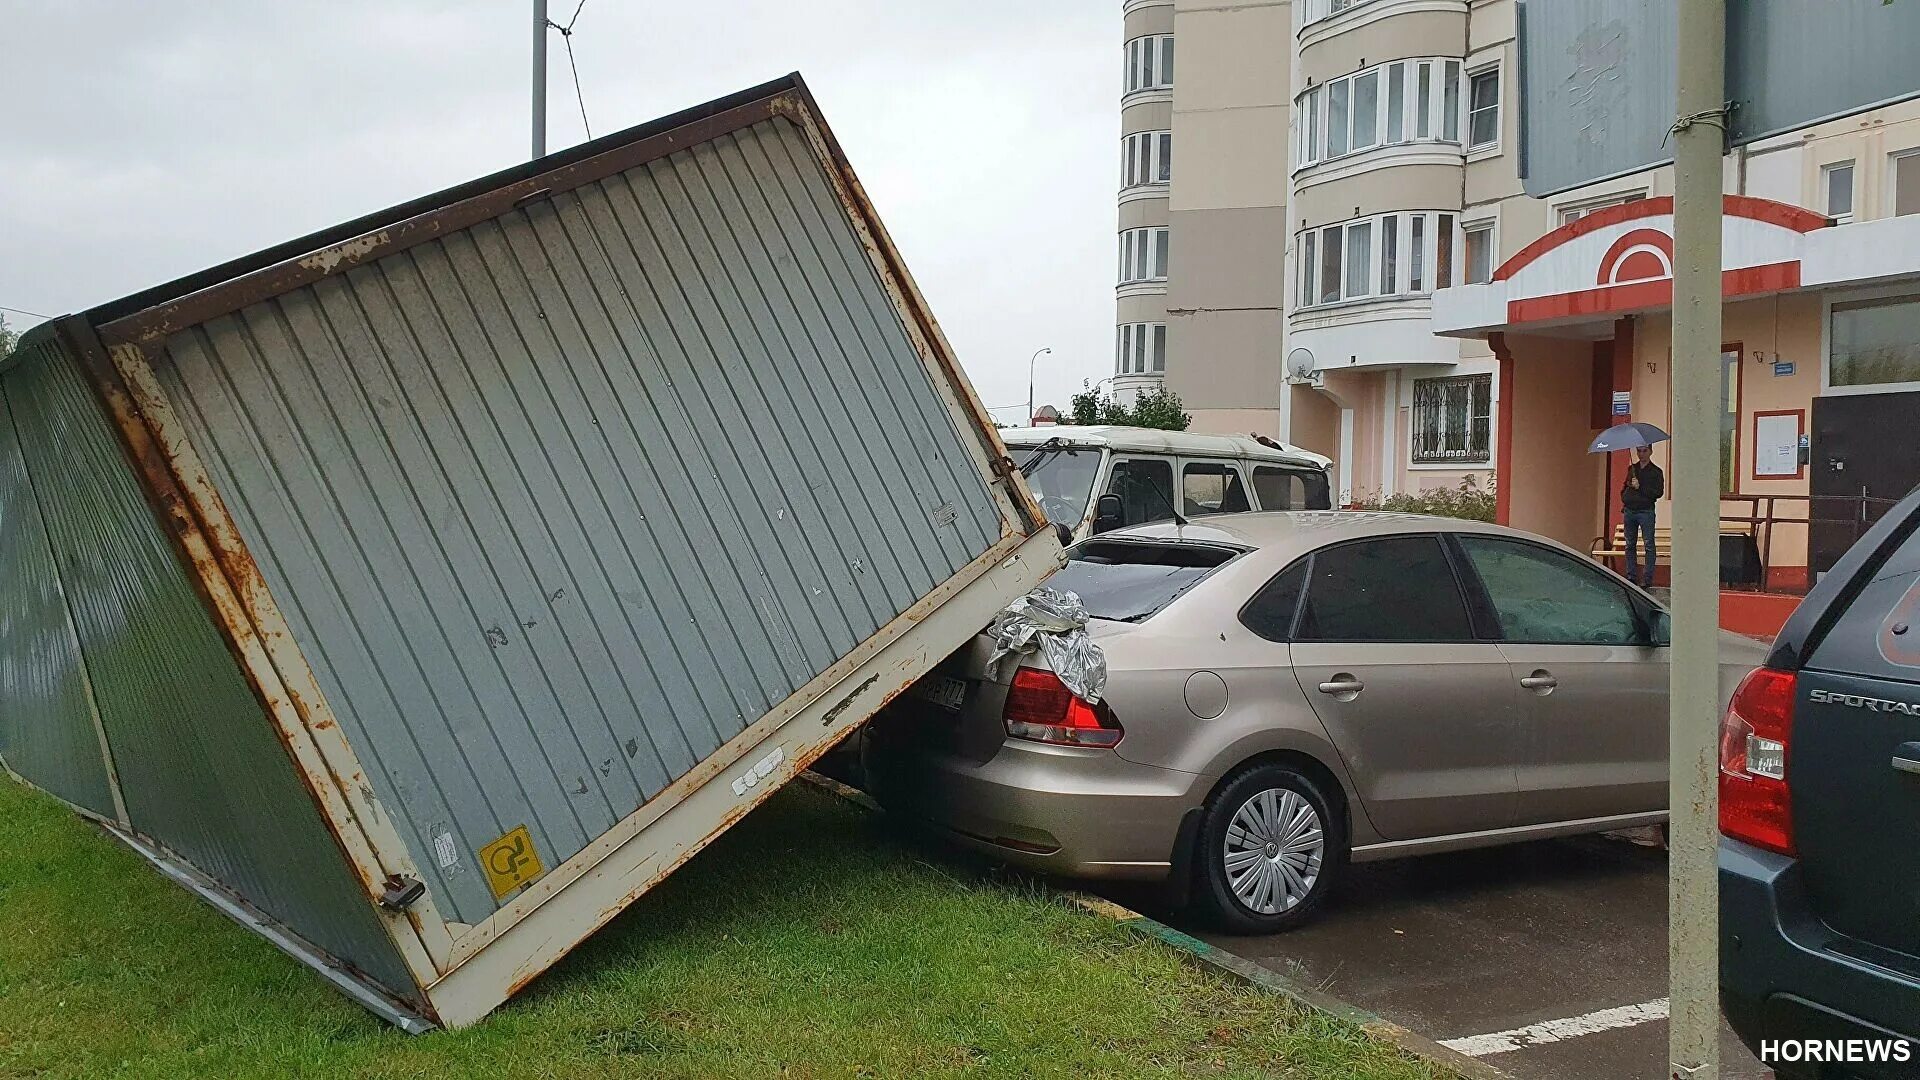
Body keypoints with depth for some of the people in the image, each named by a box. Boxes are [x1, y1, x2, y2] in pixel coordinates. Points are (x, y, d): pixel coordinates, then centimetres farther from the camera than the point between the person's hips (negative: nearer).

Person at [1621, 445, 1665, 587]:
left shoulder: (1656, 472, -2)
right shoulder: (1632, 468, 13)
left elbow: (1659, 493, -11)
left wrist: (1640, 487, -16)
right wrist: (1624, 499, 10)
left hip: (1646, 511, -5)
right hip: (1629, 511, 5)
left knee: (1649, 546, -5)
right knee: (1630, 545, 9)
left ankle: (1648, 578, -3)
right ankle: (1631, 576, 16)